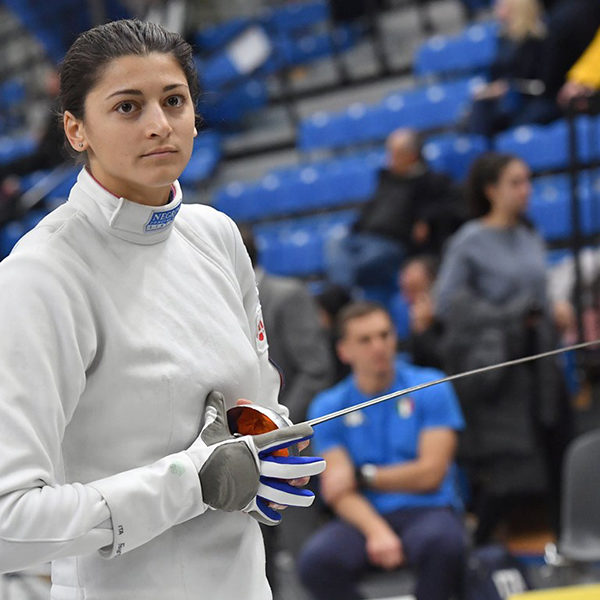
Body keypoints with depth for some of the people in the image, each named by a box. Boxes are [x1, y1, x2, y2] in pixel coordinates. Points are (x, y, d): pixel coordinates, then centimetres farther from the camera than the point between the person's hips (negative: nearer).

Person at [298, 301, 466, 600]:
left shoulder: (431, 389, 4)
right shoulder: (328, 407, 7)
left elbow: (431, 473, -3)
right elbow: (339, 492, -3)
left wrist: (362, 476, -2)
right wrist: (377, 532, -22)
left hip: (426, 511, -1)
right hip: (365, 518, 1)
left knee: (442, 543, -37)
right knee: (316, 559, -31)